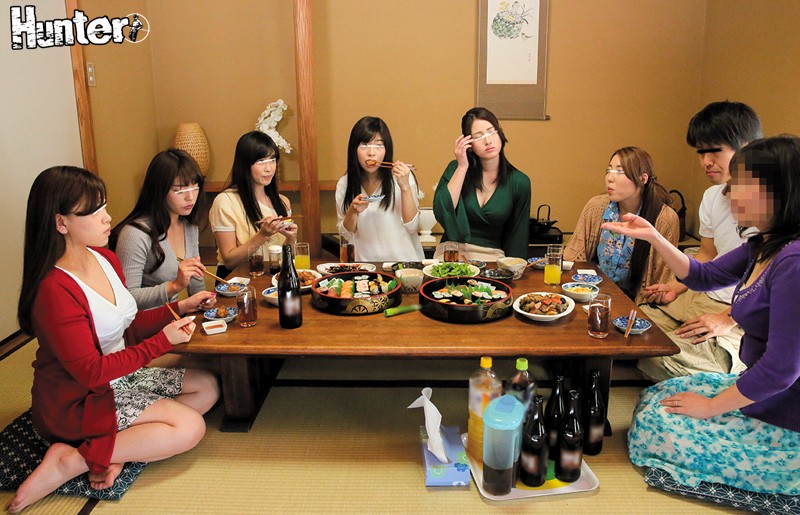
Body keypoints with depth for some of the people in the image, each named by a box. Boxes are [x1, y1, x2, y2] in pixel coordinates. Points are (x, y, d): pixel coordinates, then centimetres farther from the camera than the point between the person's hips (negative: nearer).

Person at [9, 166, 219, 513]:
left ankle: (118, 446, -7)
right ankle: (71, 460, -11)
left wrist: (178, 308, -3)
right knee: (189, 427, -16)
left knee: (207, 388, 5)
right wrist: (163, 341, -24)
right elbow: (92, 372, -24)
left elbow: (127, 327, 9)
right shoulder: (55, 290, -28)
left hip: (118, 377, 9)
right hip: (76, 403, -9)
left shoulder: (105, 258, 0)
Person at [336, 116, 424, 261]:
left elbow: (411, 226, -6)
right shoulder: (344, 184, 3)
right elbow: (346, 234, 8)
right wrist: (352, 212, -11)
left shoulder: (402, 177, -3)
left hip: (404, 261, -1)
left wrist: (405, 187, -16)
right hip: (365, 263, 2)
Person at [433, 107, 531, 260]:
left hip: (492, 255, 1)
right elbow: (440, 212, -13)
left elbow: (517, 235, 8)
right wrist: (462, 167, -12)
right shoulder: (456, 169, 2)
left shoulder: (520, 183, 0)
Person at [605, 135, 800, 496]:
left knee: (652, 427, -1)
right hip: (764, 394, 9)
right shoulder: (763, 247, 1)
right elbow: (703, 276, 14)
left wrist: (711, 406, -15)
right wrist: (652, 236, 1)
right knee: (653, 399, 15)